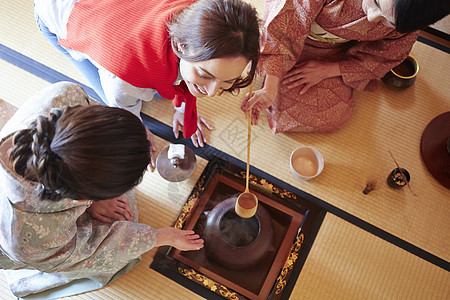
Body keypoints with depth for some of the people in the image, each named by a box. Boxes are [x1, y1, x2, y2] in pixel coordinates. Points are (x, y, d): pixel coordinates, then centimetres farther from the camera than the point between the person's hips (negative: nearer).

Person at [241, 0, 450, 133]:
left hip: (336, 53, 3)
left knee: (332, 116, -7)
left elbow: (384, 58, -7)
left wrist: (327, 70, -18)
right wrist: (269, 88, -40)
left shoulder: (408, 17, -25)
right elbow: (283, 27, -34)